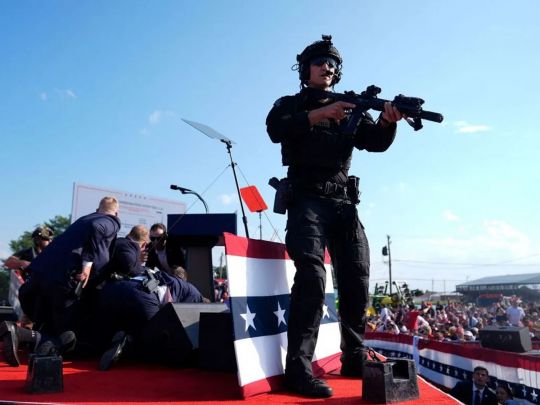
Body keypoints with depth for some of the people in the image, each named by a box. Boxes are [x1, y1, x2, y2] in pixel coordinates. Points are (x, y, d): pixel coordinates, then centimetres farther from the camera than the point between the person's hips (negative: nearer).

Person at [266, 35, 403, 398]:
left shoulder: (349, 109, 21)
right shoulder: (290, 105, 12)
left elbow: (376, 142, 6)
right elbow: (275, 130, -11)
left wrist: (387, 121, -16)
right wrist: (320, 113, -21)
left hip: (343, 203, 5)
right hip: (307, 200, -5)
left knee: (357, 279, 2)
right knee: (312, 275, -21)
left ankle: (355, 360, 15)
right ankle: (299, 368, -19)